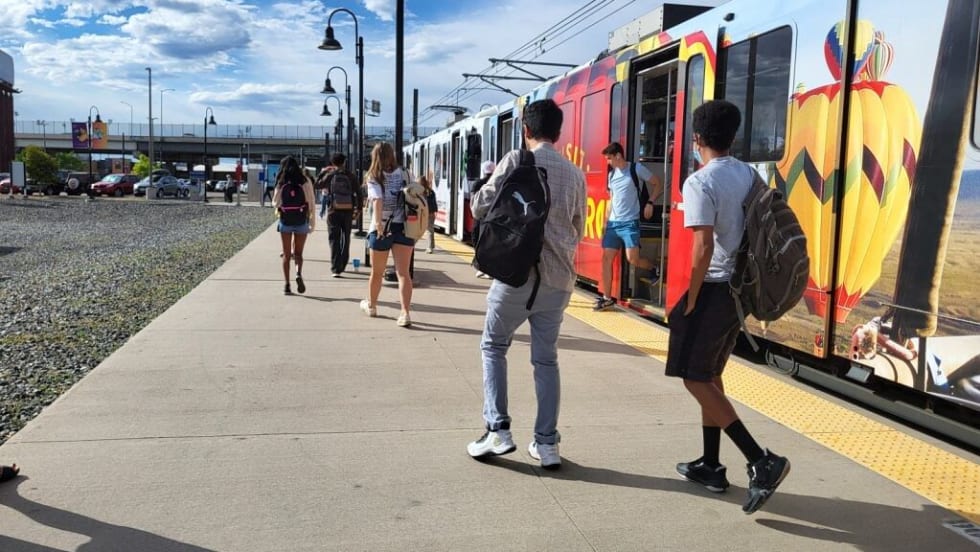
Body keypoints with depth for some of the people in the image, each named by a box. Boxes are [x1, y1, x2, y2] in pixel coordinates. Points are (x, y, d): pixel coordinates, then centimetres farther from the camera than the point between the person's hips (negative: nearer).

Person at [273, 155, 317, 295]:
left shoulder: (281, 183, -1)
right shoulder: (305, 181, -1)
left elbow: (275, 203, 5)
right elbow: (311, 203, -2)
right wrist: (313, 221, 4)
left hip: (285, 221, 0)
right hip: (301, 221, 0)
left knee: (286, 255, 8)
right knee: (298, 253, 12)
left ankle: (287, 285, 4)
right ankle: (299, 273, -16)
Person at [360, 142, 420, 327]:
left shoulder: (374, 178, -4)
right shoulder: (404, 174, 5)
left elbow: (377, 200, -21)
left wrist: (378, 223, -28)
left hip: (382, 229, -2)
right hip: (403, 227, 2)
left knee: (377, 272, 16)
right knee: (403, 272, -2)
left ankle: (371, 305, 36)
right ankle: (405, 313, -13)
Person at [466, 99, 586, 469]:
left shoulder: (516, 161, -4)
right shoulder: (575, 174, 10)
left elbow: (481, 208, -3)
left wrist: (485, 187, 16)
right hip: (558, 279, 4)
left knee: (494, 346, 14)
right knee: (546, 358, 11)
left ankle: (498, 430, 7)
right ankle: (546, 444, 11)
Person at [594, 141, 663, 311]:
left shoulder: (636, 169, -7)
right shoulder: (612, 174, 12)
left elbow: (658, 184, -1)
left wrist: (650, 203, -14)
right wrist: (605, 222, 16)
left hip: (630, 223, -6)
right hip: (613, 223, 6)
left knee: (632, 260, -13)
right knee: (606, 258, 2)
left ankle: (654, 269, 20)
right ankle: (607, 298, 8)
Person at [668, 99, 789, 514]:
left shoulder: (700, 182, -14)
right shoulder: (750, 175, 10)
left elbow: (703, 247, -21)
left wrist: (689, 302, -14)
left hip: (712, 289, -8)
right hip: (740, 287, 8)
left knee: (695, 378, -1)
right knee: (710, 375, 17)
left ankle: (761, 460, -8)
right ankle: (710, 465, 24)